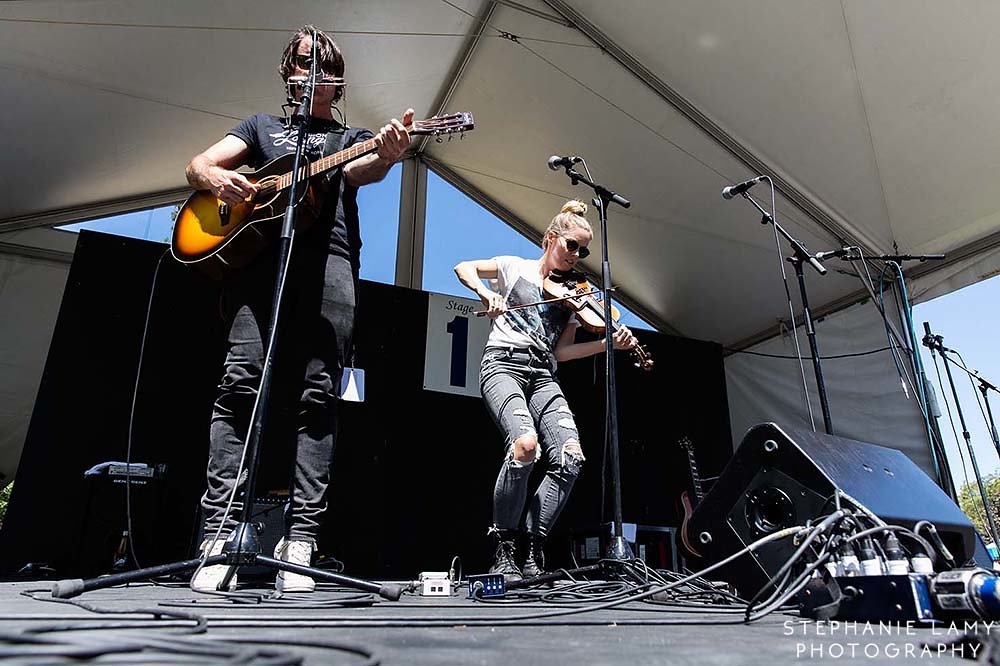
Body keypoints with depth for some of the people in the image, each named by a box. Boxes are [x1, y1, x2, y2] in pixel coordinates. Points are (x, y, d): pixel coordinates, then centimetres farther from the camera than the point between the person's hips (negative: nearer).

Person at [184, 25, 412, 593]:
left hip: (329, 263, 0)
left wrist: (387, 155, -22)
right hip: (256, 253, 1)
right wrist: (216, 178, -4)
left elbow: (359, 169, 3)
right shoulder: (262, 126, 31)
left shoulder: (352, 137, 27)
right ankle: (219, 536, -15)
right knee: (241, 383, -15)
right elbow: (197, 164, 22)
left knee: (318, 397, -12)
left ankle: (300, 544, -13)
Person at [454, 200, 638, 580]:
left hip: (542, 376, 5)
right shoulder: (515, 267, 12)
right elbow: (464, 268, 12)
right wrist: (486, 293, -8)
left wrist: (608, 343, -1)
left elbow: (561, 351, 12)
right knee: (526, 443, -31)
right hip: (504, 363, -4)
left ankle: (534, 552, -4)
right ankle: (504, 549, -13)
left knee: (570, 457, -20)